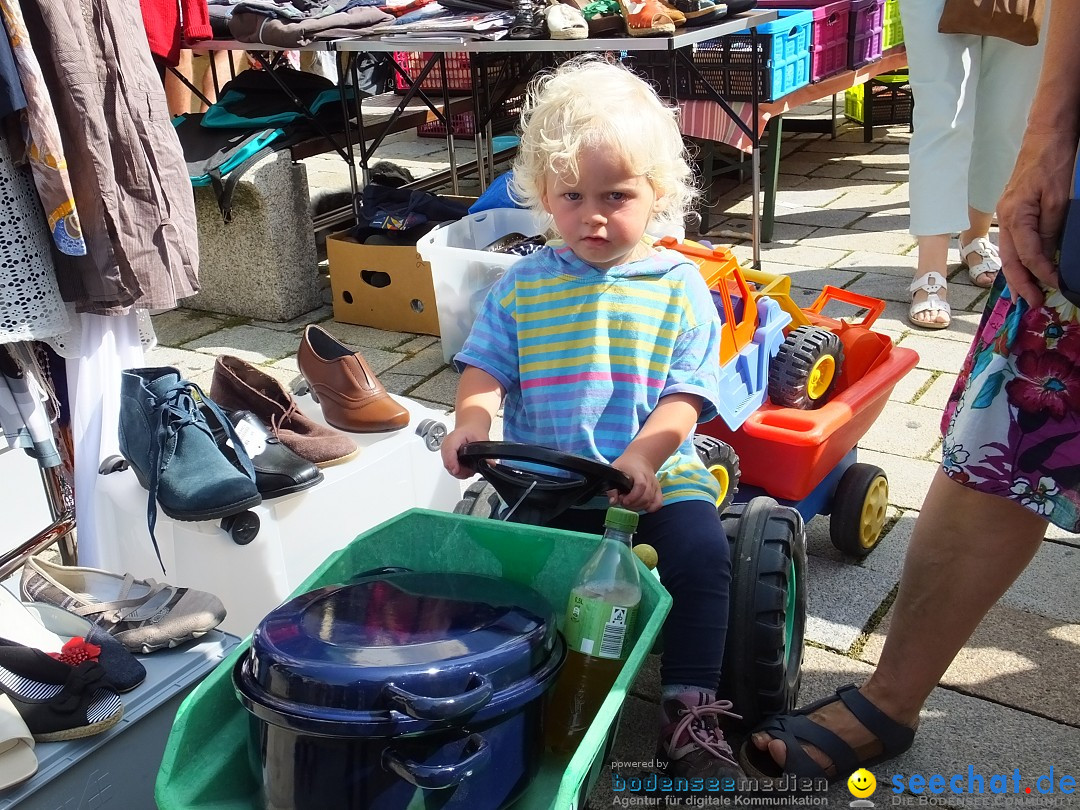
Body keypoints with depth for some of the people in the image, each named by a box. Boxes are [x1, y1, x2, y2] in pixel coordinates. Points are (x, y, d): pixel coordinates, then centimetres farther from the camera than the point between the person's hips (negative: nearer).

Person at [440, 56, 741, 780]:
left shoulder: (681, 288, 1)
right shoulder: (523, 287, 7)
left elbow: (686, 396, -6)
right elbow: (485, 367, 5)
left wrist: (642, 456, -24)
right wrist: (474, 419, -17)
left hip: (658, 471, -1)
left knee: (703, 552, -23)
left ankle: (691, 707, -6)